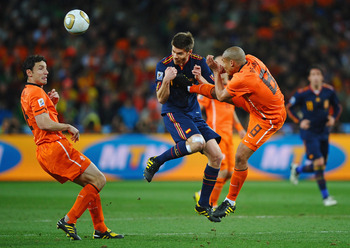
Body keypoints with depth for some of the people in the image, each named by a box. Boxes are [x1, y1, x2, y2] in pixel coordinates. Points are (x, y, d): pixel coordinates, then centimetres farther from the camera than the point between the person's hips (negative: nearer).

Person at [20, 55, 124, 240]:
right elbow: (43, 123, -22)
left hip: (44, 152, 10)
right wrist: (68, 127, -10)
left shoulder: (26, 93, 21)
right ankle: (69, 221, -13)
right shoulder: (36, 93, -11)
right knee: (98, 180, -9)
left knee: (91, 185, 14)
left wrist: (52, 103, 14)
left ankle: (100, 230, 11)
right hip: (55, 147, -10)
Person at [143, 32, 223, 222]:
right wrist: (166, 80, -31)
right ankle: (156, 162, -13)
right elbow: (161, 99, -13)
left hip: (194, 114, 5)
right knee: (197, 142, -34)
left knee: (216, 156, -5)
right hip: (173, 112, -5)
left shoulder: (198, 62, -4)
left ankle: (203, 205, 6)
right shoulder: (163, 65, -12)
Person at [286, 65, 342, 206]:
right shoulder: (302, 94, -10)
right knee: (319, 163, -17)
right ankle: (325, 196, -8)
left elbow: (337, 107, 14)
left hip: (323, 133, 5)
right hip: (309, 133, -5)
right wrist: (299, 121, -11)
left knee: (320, 167, 9)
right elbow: (289, 107, 2)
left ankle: (297, 169, 40)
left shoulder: (329, 91, -2)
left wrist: (333, 118, -6)